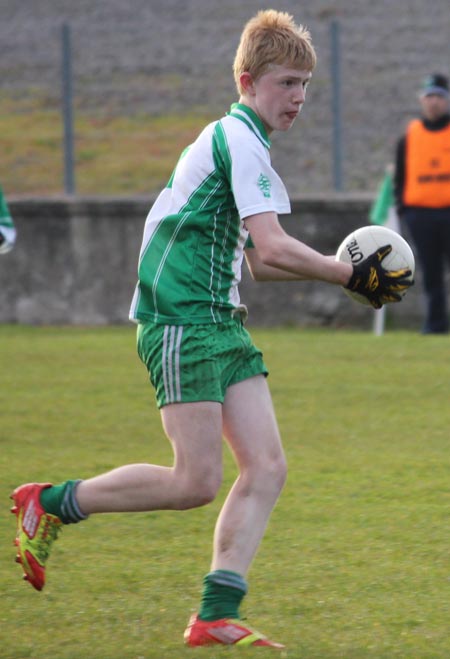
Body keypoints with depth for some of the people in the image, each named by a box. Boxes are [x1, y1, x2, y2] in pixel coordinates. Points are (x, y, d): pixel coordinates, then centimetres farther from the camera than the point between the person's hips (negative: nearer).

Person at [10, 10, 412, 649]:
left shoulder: (227, 138, 20)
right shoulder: (240, 141, -12)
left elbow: (257, 258, 27)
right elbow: (271, 248, -21)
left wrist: (344, 269, 17)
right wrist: (351, 275, -12)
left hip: (220, 325, 10)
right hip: (181, 325, -10)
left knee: (267, 467, -1)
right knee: (196, 482, -11)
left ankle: (215, 617, -2)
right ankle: (49, 503, 4)